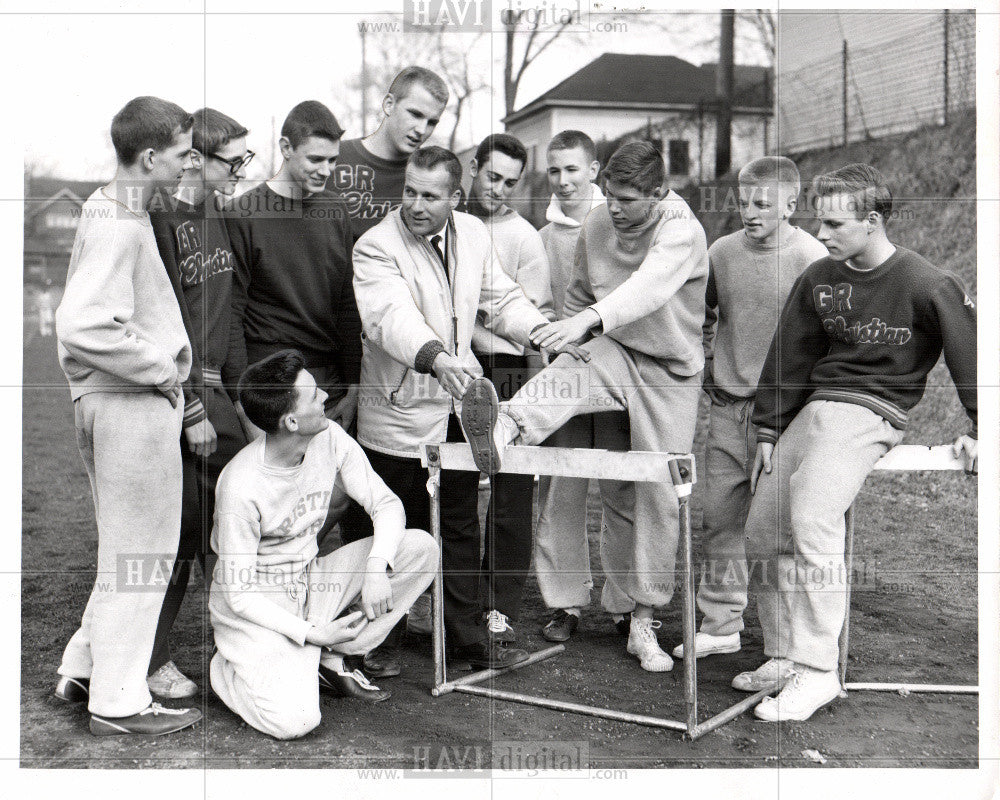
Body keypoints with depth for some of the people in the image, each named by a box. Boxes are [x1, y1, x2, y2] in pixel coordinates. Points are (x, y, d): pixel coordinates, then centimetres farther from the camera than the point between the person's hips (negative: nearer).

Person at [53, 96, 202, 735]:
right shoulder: (121, 225, -19)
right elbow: (81, 325, -30)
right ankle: (119, 702, 12)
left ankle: (85, 669, 31)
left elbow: (85, 316, 21)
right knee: (141, 553, 1)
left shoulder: (109, 209, 12)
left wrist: (164, 361, 13)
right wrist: (161, 367, -19)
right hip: (135, 405, -10)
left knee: (124, 547, 21)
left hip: (114, 400, 10)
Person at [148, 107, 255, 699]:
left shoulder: (217, 215, 13)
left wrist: (242, 392, 16)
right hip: (174, 397, -8)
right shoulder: (161, 221, -14)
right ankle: (151, 662, 12)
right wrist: (193, 410, -17)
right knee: (180, 529, -3)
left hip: (214, 389, 8)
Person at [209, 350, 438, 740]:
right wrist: (312, 633, -25)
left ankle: (334, 659, -3)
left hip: (312, 582, 6)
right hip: (257, 605, -6)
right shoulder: (240, 487, -26)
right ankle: (228, 667, 7)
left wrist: (376, 567, -24)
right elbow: (238, 593, -20)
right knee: (295, 720, -27)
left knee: (420, 547, -13)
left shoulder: (329, 438, -10)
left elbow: (386, 504, -5)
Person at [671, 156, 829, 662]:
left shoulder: (811, 259, -9)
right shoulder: (722, 252, 6)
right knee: (719, 517, 9)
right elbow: (702, 317, 21)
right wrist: (706, 368, 14)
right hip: (727, 406, 5)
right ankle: (719, 625, 21)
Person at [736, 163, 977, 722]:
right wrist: (769, 430, 15)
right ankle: (783, 657, 16)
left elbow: (969, 355, -1)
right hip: (813, 409, 7)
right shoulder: (818, 279, 8)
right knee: (764, 530, 2)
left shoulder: (928, 287, -10)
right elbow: (790, 358, 15)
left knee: (812, 519, -27)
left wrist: (979, 430, 3)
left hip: (874, 411, -7)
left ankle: (818, 671, -22)